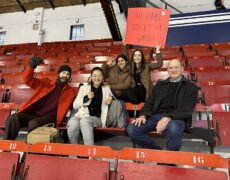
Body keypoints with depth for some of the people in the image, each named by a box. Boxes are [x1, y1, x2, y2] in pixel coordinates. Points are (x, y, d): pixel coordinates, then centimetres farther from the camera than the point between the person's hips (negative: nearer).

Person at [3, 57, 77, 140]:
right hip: (33, 113, 2)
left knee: (33, 123, -33)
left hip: (49, 117, -2)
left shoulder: (71, 92, 14)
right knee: (13, 118, -25)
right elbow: (27, 79, 10)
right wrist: (32, 65, -5)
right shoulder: (45, 83, 16)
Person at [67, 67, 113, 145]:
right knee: (72, 126, -36)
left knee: (84, 121, -38)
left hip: (96, 118, -1)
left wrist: (111, 97, 12)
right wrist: (86, 98, -3)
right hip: (80, 115, 1)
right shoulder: (84, 88, 18)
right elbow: (75, 105, 13)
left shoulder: (106, 89, 19)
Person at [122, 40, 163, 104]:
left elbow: (159, 64, 0)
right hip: (134, 90, 4)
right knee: (125, 94, -28)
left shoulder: (147, 65, 9)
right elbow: (126, 57, 27)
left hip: (144, 91, -4)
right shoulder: (131, 65, 17)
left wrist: (158, 51, -4)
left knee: (128, 91, -30)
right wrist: (124, 45, 24)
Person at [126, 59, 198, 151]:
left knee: (173, 128, -41)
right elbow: (150, 102, 18)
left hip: (176, 118, -3)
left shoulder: (190, 87, 11)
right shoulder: (160, 84, 24)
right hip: (156, 115, 4)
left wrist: (168, 118, -21)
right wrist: (143, 115, -4)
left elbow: (186, 109, -4)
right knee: (131, 129, -20)